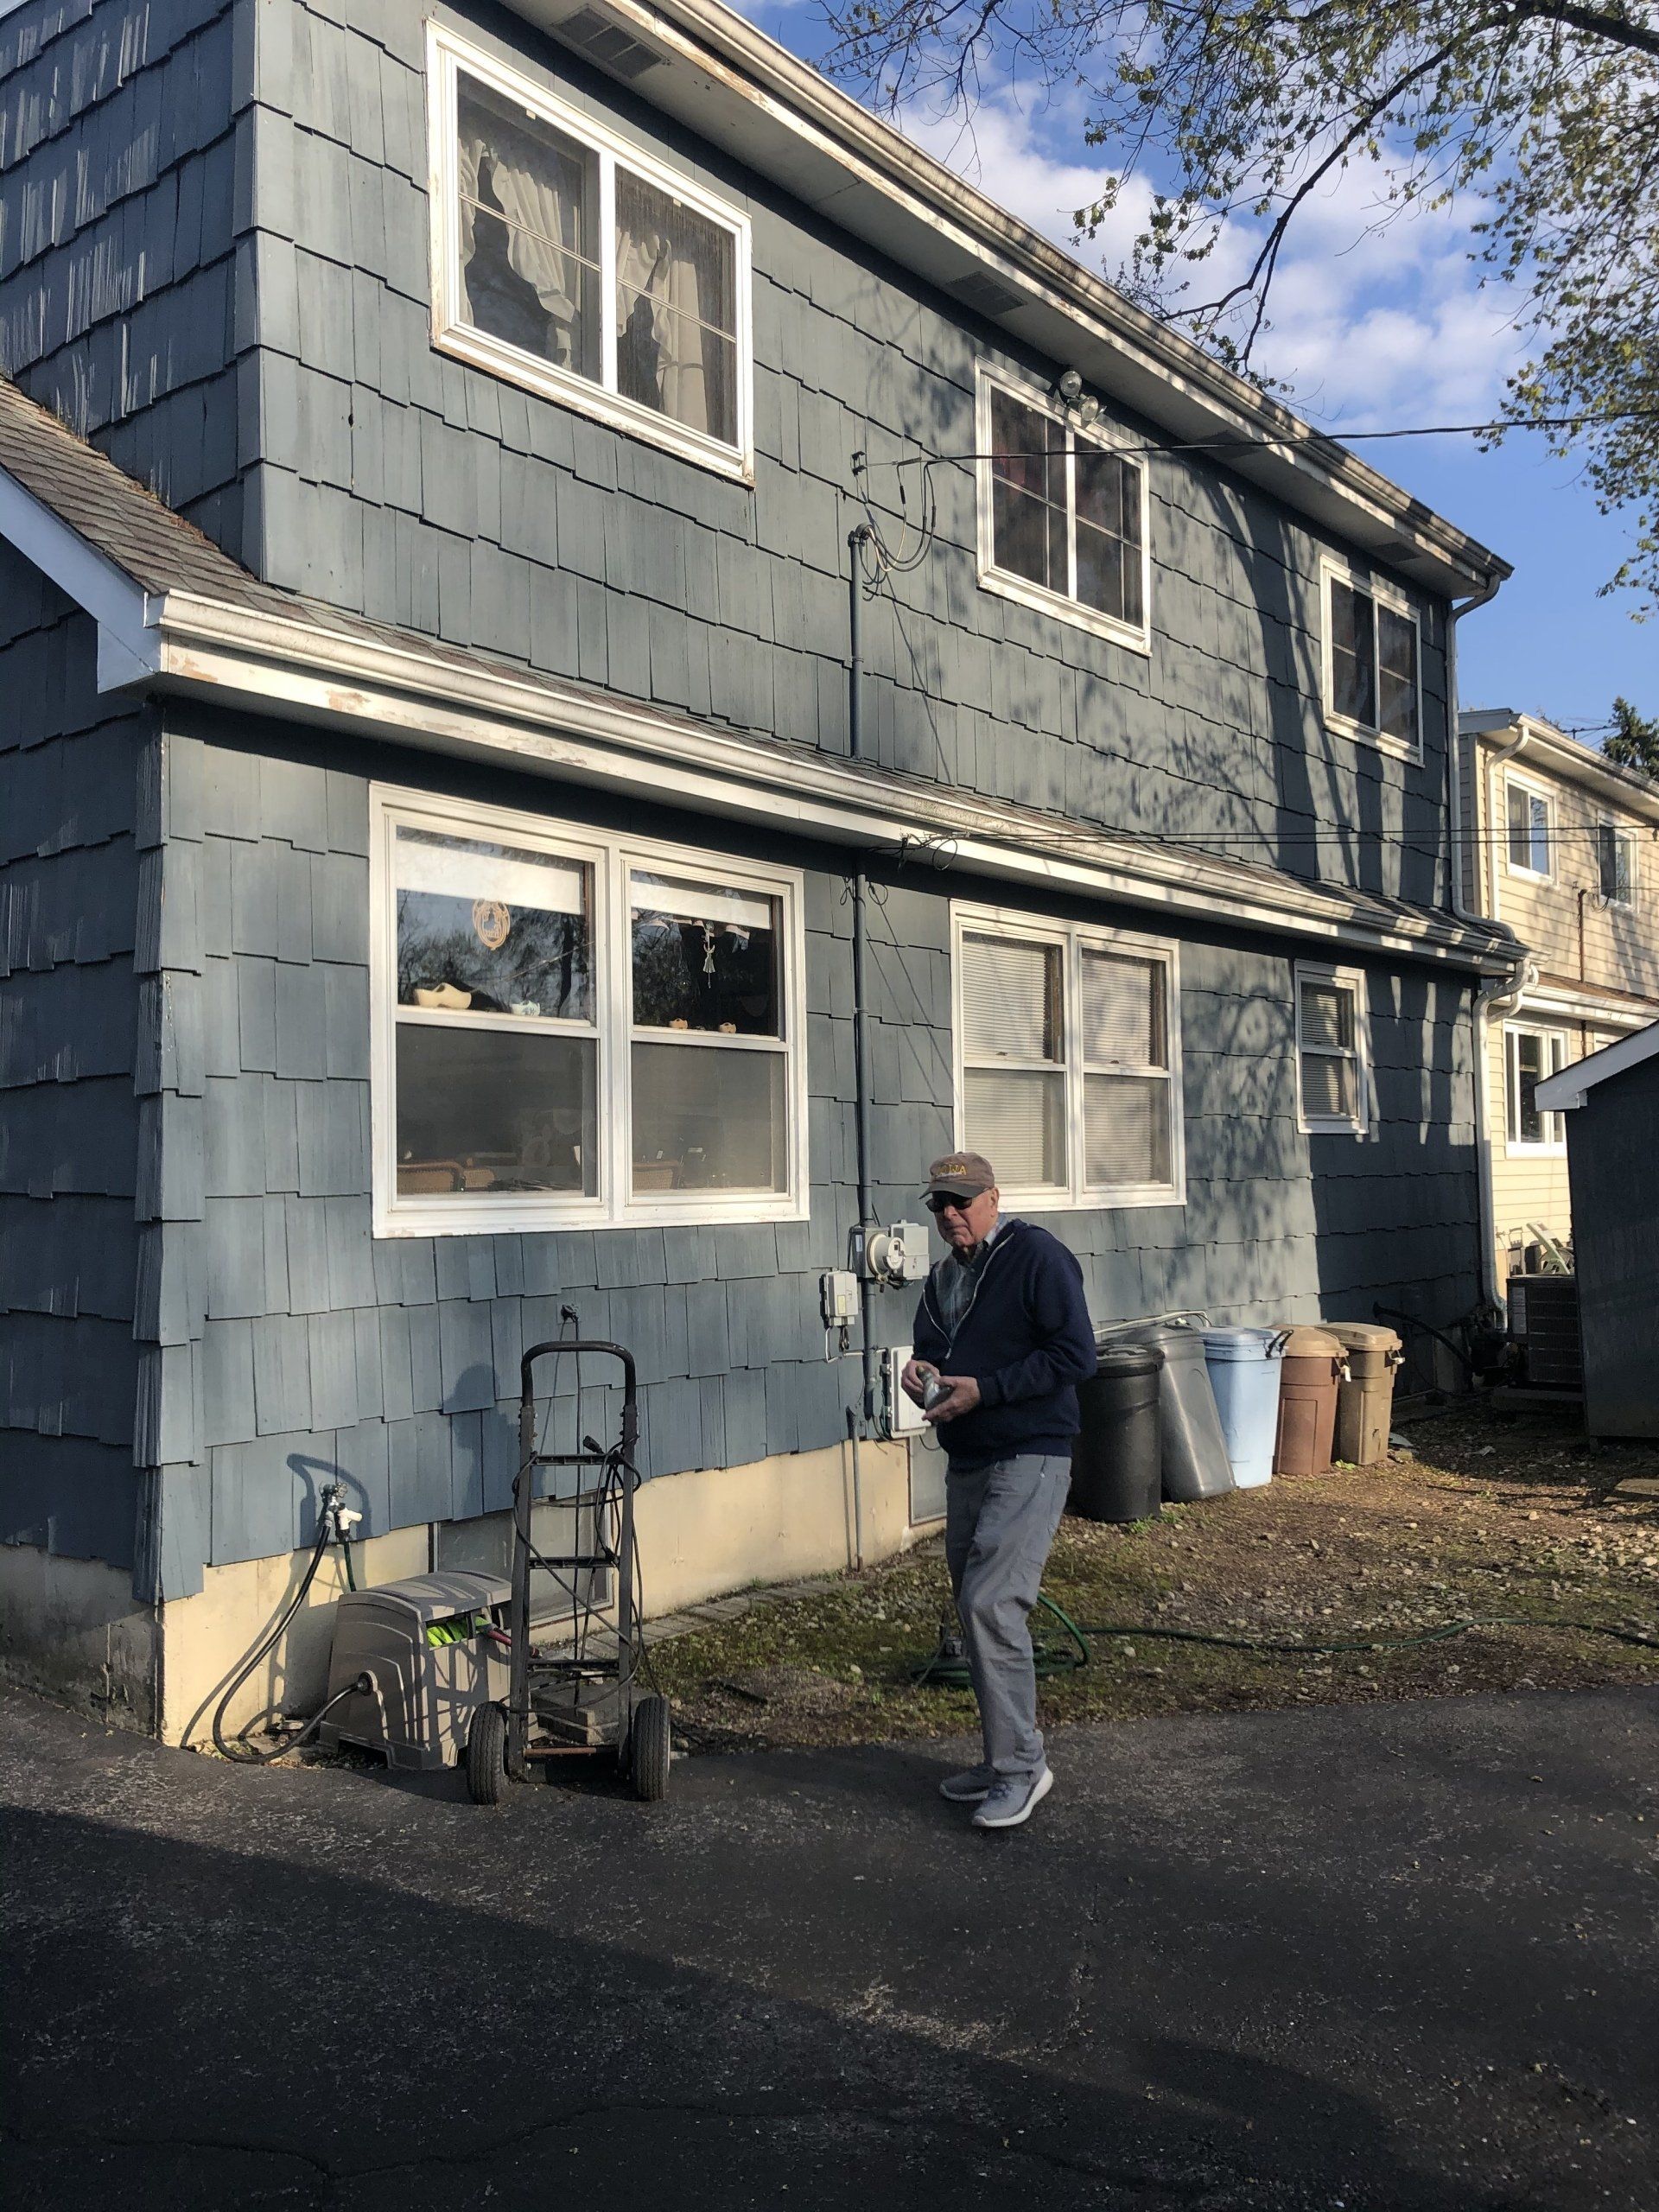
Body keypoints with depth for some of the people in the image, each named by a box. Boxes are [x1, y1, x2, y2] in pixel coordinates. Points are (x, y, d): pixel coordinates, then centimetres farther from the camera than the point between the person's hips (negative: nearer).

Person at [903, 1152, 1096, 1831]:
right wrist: (919, 1373, 0)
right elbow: (931, 1355, 25)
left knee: (992, 1603, -16)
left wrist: (982, 1388, -20)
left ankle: (1022, 1766, -4)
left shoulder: (1037, 1255, -10)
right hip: (966, 1464, 9)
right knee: (974, 1607, 12)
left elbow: (1075, 1355, -17)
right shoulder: (943, 1278, 15)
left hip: (1029, 1461, -9)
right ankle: (1003, 1758, 25)